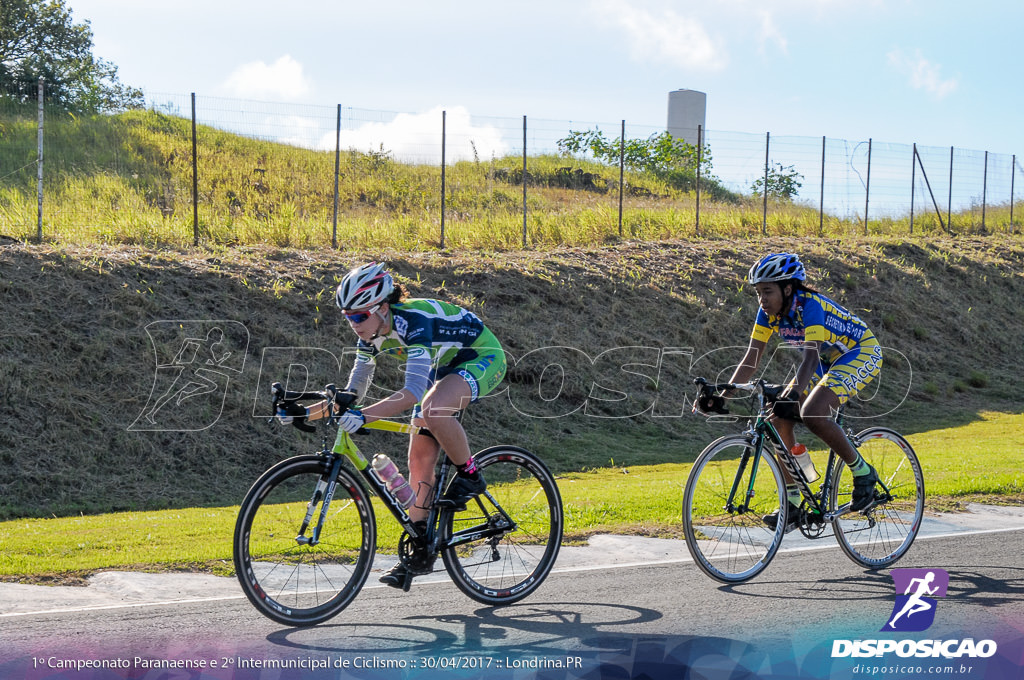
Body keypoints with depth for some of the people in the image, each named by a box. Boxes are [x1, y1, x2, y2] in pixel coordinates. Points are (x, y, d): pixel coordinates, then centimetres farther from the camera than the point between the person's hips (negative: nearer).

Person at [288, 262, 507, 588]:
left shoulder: (414, 322, -35)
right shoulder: (372, 334, -11)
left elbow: (413, 393, -45)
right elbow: (353, 392, -4)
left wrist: (363, 415, -56)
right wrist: (306, 411, -17)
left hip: (482, 357, -8)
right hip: (443, 367, 8)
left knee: (432, 408, -37)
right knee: (419, 459, -2)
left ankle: (469, 475, -13)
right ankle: (420, 551, 4)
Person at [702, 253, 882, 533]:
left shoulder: (809, 306, -30)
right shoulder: (769, 312, -9)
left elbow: (810, 355, -41)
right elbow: (752, 358, -10)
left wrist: (794, 392, -57)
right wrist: (722, 396, -20)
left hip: (861, 353, -8)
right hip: (828, 359, 8)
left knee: (812, 413, -30)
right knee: (779, 420, -8)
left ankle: (862, 472, -10)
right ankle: (793, 504, -1)